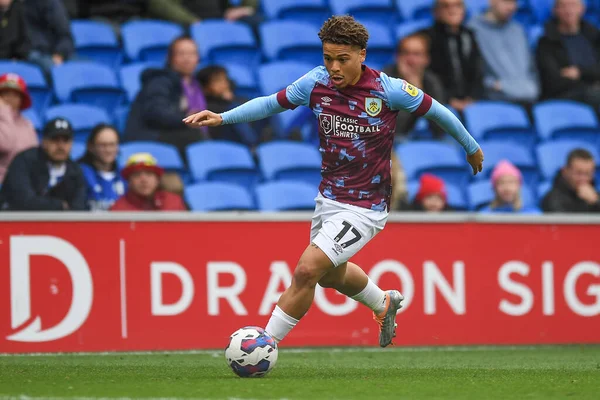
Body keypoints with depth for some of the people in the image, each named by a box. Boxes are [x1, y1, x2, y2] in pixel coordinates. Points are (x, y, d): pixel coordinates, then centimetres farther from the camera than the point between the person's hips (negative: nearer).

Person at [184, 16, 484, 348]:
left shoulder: (388, 90, -17)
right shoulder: (316, 83, -6)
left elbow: (436, 110, -2)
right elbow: (271, 103, 7)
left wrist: (471, 147, 11)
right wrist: (222, 118, -5)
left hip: (365, 209, -6)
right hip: (328, 199, 6)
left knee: (307, 270, -19)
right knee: (332, 275, 27)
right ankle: (384, 303, 57)